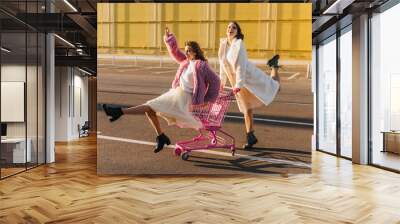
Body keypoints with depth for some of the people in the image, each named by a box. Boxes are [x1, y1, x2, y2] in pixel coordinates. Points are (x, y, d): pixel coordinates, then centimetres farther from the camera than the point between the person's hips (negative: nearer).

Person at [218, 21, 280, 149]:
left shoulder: (239, 44, -22)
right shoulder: (223, 43, -2)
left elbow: (241, 65, -27)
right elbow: (223, 62, 9)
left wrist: (238, 84, -33)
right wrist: (222, 79, 13)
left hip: (250, 77, -5)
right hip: (237, 81, 5)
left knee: (273, 86, 19)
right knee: (247, 109, 9)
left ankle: (274, 64, 43)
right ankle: (250, 137, 16)